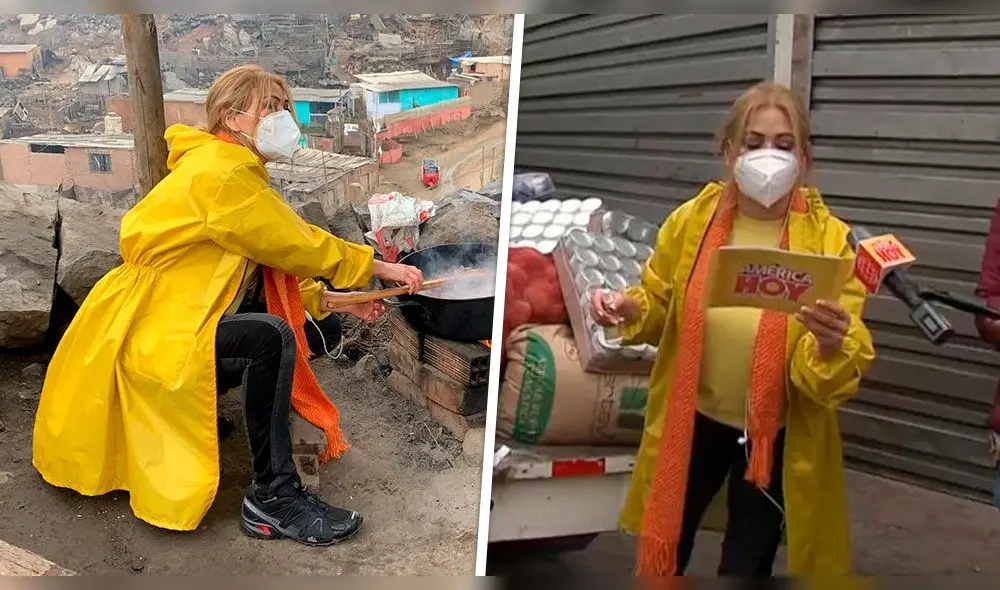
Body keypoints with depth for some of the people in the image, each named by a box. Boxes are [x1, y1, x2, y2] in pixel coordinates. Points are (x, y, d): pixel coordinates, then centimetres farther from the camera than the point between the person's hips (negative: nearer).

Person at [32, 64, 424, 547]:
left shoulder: (236, 172, 13)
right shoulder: (222, 175, -18)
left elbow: (277, 263, 11)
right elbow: (297, 245, -18)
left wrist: (333, 301, 2)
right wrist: (379, 267, -9)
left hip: (172, 323, 11)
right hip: (150, 332, -10)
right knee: (270, 337, -32)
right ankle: (273, 497, -25)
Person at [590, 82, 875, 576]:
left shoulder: (828, 239, -16)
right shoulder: (691, 220, -10)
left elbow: (846, 360, -15)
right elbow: (659, 304, 5)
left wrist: (831, 345, -38)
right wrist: (629, 309, -17)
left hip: (776, 434, -2)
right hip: (693, 420, 2)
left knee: (746, 566, 15)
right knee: (665, 546, 19)